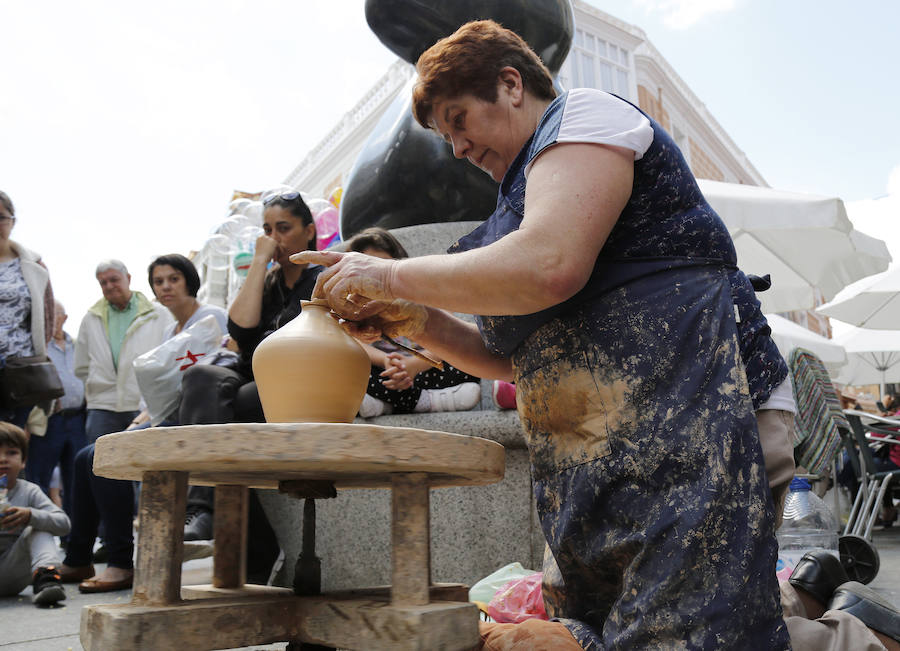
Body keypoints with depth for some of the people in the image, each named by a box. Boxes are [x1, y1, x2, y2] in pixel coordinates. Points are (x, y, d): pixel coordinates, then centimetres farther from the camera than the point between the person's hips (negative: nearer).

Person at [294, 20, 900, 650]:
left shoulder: (585, 113, 1)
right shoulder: (532, 185, 26)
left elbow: (549, 267, -19)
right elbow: (517, 357, 23)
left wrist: (393, 276, -9)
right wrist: (415, 321, 9)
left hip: (686, 427, -9)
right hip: (603, 468, 10)